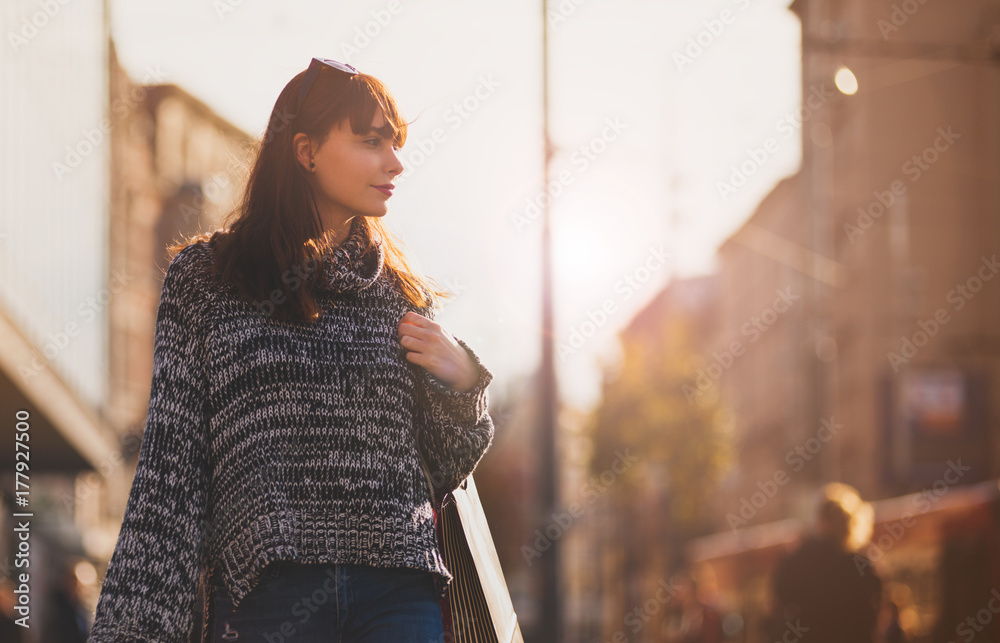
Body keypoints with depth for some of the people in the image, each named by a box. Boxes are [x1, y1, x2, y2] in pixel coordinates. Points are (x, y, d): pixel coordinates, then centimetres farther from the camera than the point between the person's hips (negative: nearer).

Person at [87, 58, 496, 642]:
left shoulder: (403, 293, 15)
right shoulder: (206, 276, 7)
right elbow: (170, 463, 2)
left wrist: (463, 383, 0)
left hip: (398, 590, 2)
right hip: (264, 589, -2)